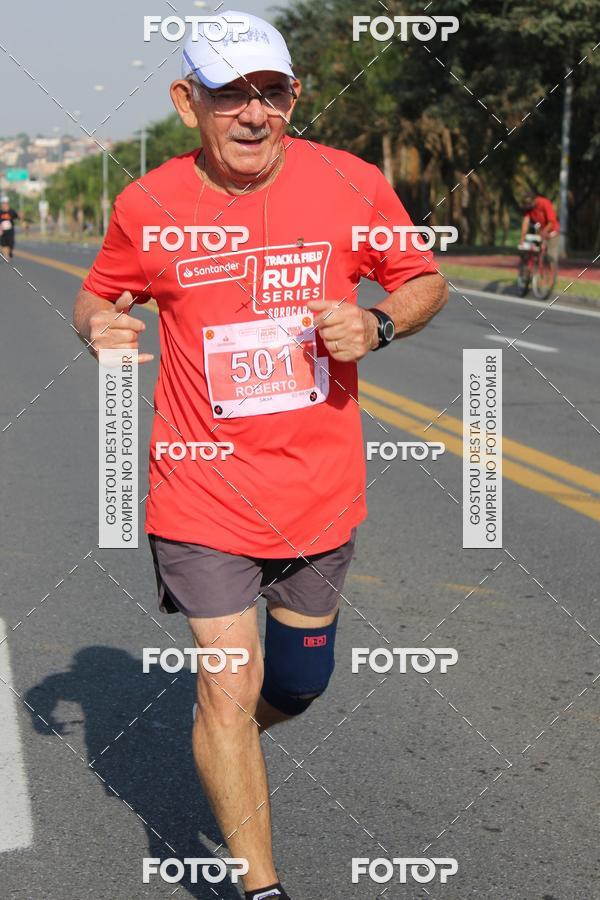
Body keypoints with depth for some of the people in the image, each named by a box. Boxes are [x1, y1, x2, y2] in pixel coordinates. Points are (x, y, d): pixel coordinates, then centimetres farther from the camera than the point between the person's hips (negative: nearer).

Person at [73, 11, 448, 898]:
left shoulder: (353, 184, -7)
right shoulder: (148, 205, -6)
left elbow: (424, 281, 6)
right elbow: (98, 295, 11)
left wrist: (376, 325, -15)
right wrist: (100, 326, -13)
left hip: (320, 491, 2)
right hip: (203, 493, -2)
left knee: (298, 683, 17)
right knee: (229, 686, -6)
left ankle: (225, 749, 52)